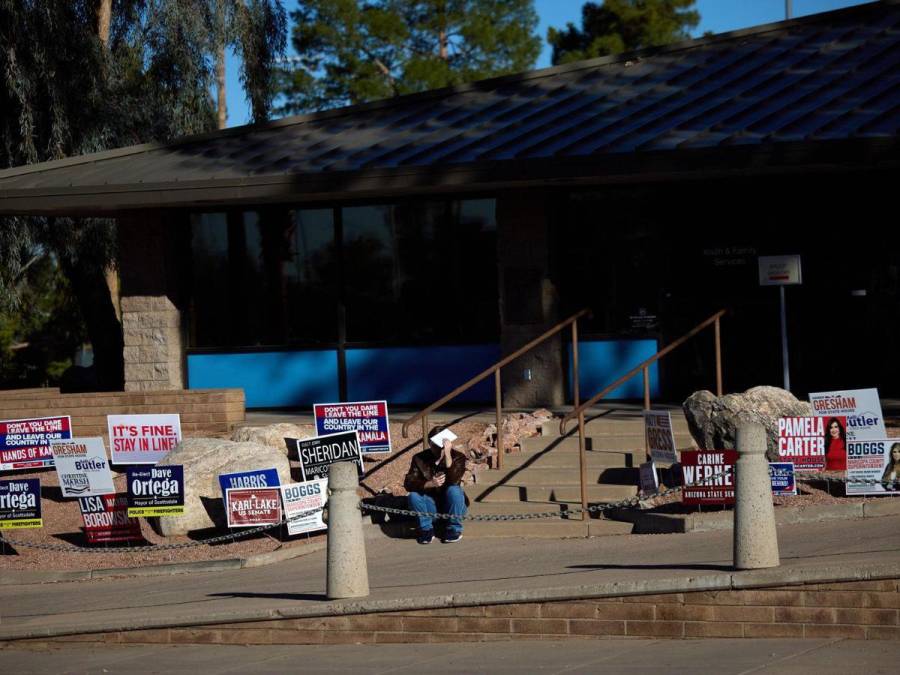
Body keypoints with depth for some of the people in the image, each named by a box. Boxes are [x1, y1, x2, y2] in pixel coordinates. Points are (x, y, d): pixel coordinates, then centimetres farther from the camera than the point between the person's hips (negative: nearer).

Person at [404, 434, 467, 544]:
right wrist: (430, 484, -33)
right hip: (431, 506, 1)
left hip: (451, 506, -1)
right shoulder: (419, 459, -5)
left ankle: (454, 529, -13)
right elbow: (408, 484, -17)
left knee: (454, 490, -32)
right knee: (414, 496, -26)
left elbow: (454, 480, -29)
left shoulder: (458, 457, -10)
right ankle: (426, 529, -6)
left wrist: (447, 455, -37)